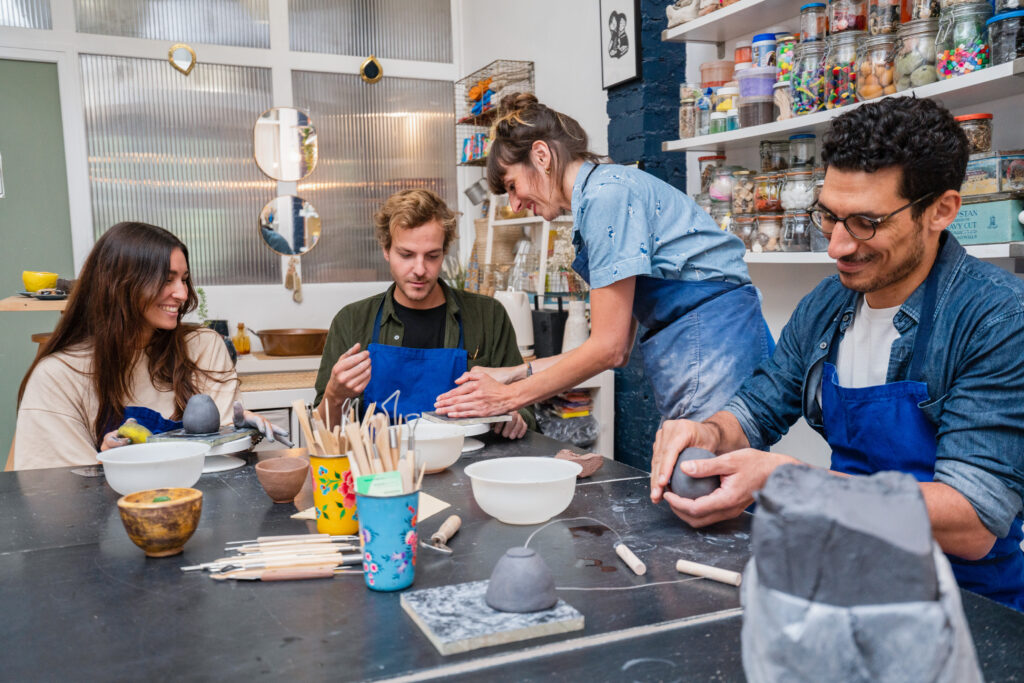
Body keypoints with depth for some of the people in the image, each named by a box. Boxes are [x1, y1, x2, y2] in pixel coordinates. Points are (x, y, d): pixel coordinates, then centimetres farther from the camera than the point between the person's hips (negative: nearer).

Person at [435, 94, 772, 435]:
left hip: (712, 345, -9)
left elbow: (609, 348, -14)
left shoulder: (606, 193, -12)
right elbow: (618, 347, 15)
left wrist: (509, 397, -4)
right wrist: (516, 374, 14)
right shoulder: (593, 200, 18)